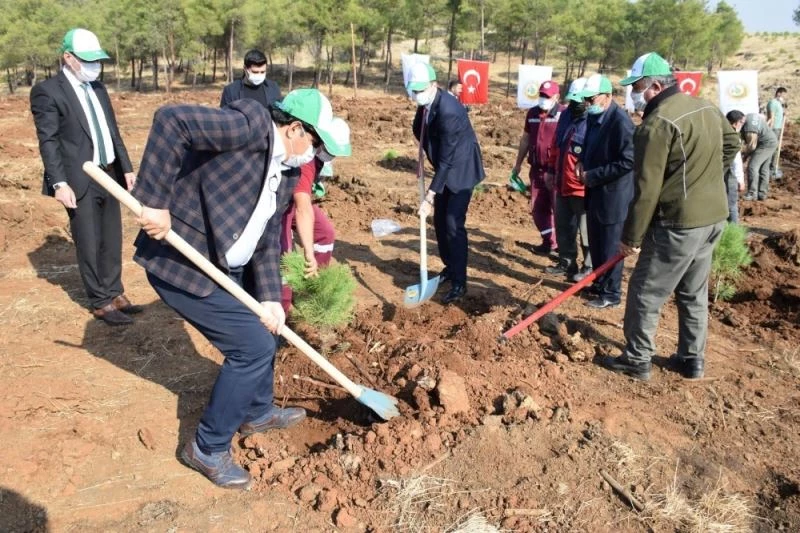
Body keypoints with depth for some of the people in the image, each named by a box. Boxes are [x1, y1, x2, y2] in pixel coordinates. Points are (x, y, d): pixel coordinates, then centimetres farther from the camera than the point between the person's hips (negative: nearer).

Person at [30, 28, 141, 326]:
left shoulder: (98, 88, 14)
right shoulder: (47, 91, -7)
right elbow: (48, 141, -12)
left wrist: (126, 168, 12)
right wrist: (59, 183, -19)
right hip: (80, 181, -7)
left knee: (112, 242, 14)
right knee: (89, 246, 2)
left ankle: (114, 294, 27)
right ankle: (101, 303, 14)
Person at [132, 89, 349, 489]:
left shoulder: (285, 174, 9)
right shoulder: (251, 124, -19)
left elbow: (268, 238, 9)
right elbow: (171, 120, -28)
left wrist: (269, 296, -2)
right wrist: (155, 202, -30)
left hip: (226, 267, 10)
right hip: (180, 261, -10)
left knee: (263, 326, 21)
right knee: (253, 345, -7)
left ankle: (257, 413, 45)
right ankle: (207, 448, 13)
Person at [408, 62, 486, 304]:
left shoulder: (448, 111, -31)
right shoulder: (425, 103, -5)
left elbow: (446, 159, -30)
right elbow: (420, 132, 16)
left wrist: (429, 196, -30)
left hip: (461, 169, -9)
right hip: (445, 167, 9)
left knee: (453, 224, -12)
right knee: (439, 221, 13)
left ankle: (459, 282, -3)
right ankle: (449, 268, 30)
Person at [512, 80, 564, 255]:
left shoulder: (564, 114, -9)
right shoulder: (532, 113, 10)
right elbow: (525, 139, 18)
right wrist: (518, 164, 19)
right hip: (537, 169, 6)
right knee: (538, 208, 11)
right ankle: (549, 242, 25)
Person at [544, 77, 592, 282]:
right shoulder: (566, 115, 10)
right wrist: (551, 170, 19)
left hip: (583, 187, -8)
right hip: (563, 185, 8)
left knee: (586, 231, 4)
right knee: (563, 227, 17)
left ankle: (589, 267, 16)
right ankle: (566, 262, 31)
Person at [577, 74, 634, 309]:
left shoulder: (620, 121, -20)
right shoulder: (593, 117, 7)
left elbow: (628, 161, -23)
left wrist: (593, 176, -19)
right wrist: (583, 162, 1)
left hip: (613, 195, -9)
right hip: (595, 192, 9)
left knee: (611, 247, 3)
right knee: (595, 244, 18)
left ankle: (611, 294, 16)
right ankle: (599, 284, 34)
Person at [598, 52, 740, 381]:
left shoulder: (658, 122, -18)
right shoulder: (708, 109, 9)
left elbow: (647, 188, -20)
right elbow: (731, 144, 25)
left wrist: (631, 236, -13)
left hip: (679, 222, -9)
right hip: (714, 216, 9)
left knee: (646, 291, 4)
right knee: (694, 293, 18)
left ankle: (637, 360, 13)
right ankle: (692, 360, 28)